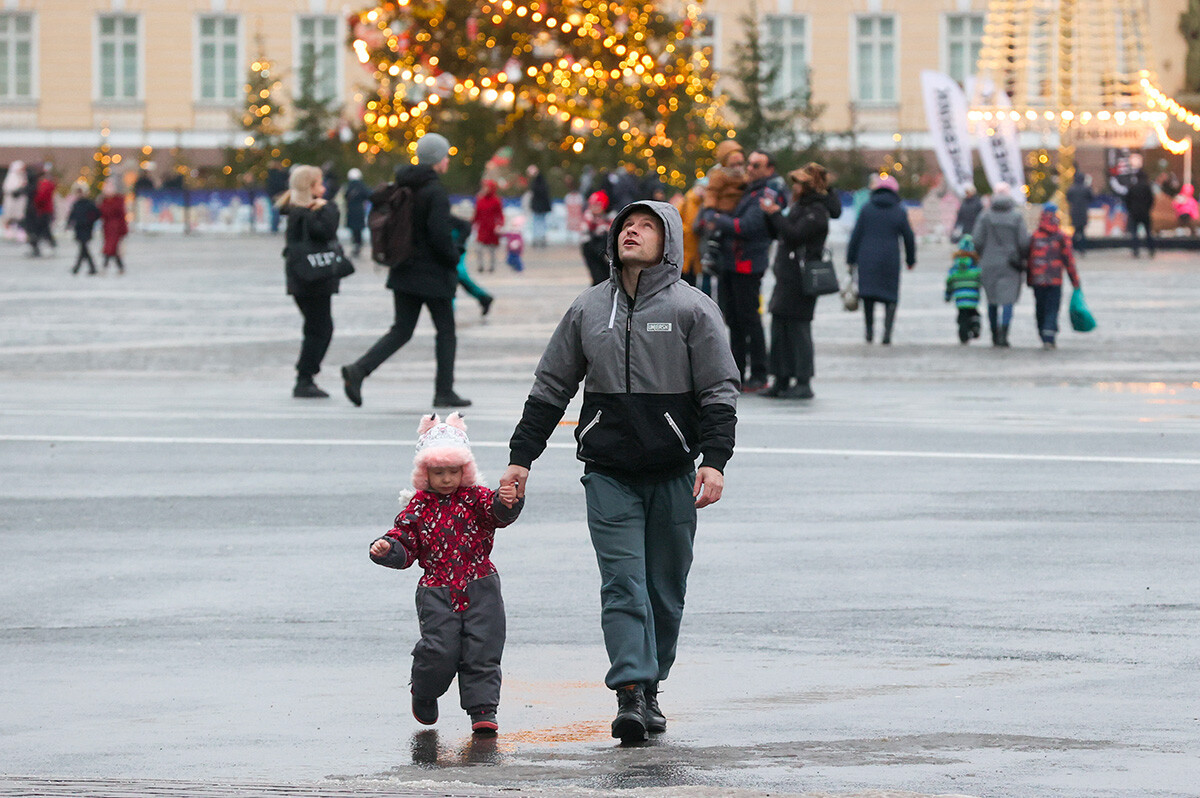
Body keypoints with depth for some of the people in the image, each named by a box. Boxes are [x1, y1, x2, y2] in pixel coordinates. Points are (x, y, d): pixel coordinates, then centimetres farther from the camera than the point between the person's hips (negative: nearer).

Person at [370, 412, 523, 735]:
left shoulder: (475, 498, 2)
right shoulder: (418, 506, 5)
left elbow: (499, 513, -17)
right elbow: (405, 546, 6)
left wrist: (507, 502, -40)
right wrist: (385, 549, -16)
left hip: (479, 589, 0)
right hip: (437, 591, 0)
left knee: (482, 649, -4)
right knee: (440, 650, -10)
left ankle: (483, 709, 5)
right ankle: (424, 695, 19)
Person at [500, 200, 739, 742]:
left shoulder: (692, 309, 0)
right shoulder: (588, 309, 9)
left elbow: (719, 391, -2)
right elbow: (551, 388, 15)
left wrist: (714, 461, -14)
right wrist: (521, 457, 10)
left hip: (672, 473, -1)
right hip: (608, 473, 1)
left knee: (665, 589, 6)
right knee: (622, 582, -10)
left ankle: (650, 689, 17)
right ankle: (631, 692, -16)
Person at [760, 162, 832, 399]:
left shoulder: (816, 211, -10)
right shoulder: (799, 206, 19)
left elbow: (795, 234, -20)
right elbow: (781, 232, 20)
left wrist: (775, 214, -12)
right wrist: (771, 213, 6)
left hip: (801, 279, -10)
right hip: (786, 278, 10)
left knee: (797, 327, -9)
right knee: (780, 326, 9)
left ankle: (803, 383, -6)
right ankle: (782, 380, 13)